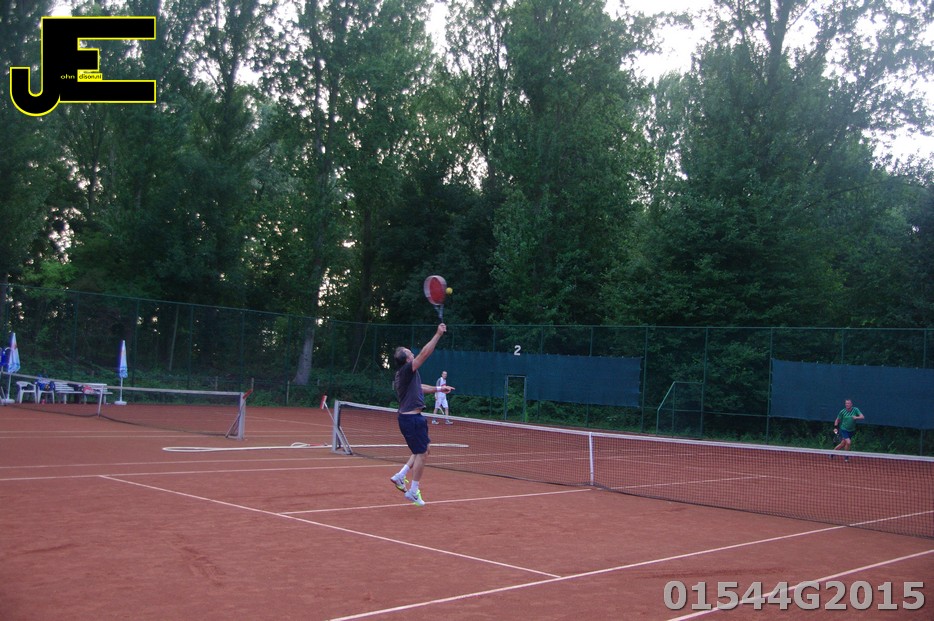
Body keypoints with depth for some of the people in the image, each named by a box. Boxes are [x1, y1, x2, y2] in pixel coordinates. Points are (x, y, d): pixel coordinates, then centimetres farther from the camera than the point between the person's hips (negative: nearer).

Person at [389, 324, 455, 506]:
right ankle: (413, 491, 6)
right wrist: (438, 334, -16)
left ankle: (400, 476, 19)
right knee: (421, 454, -2)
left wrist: (438, 389, 33)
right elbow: (424, 353, -20)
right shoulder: (406, 371, -15)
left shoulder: (404, 375, 14)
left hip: (408, 417, 10)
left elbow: (419, 387, 29)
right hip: (412, 418, -10)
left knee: (422, 452, 19)